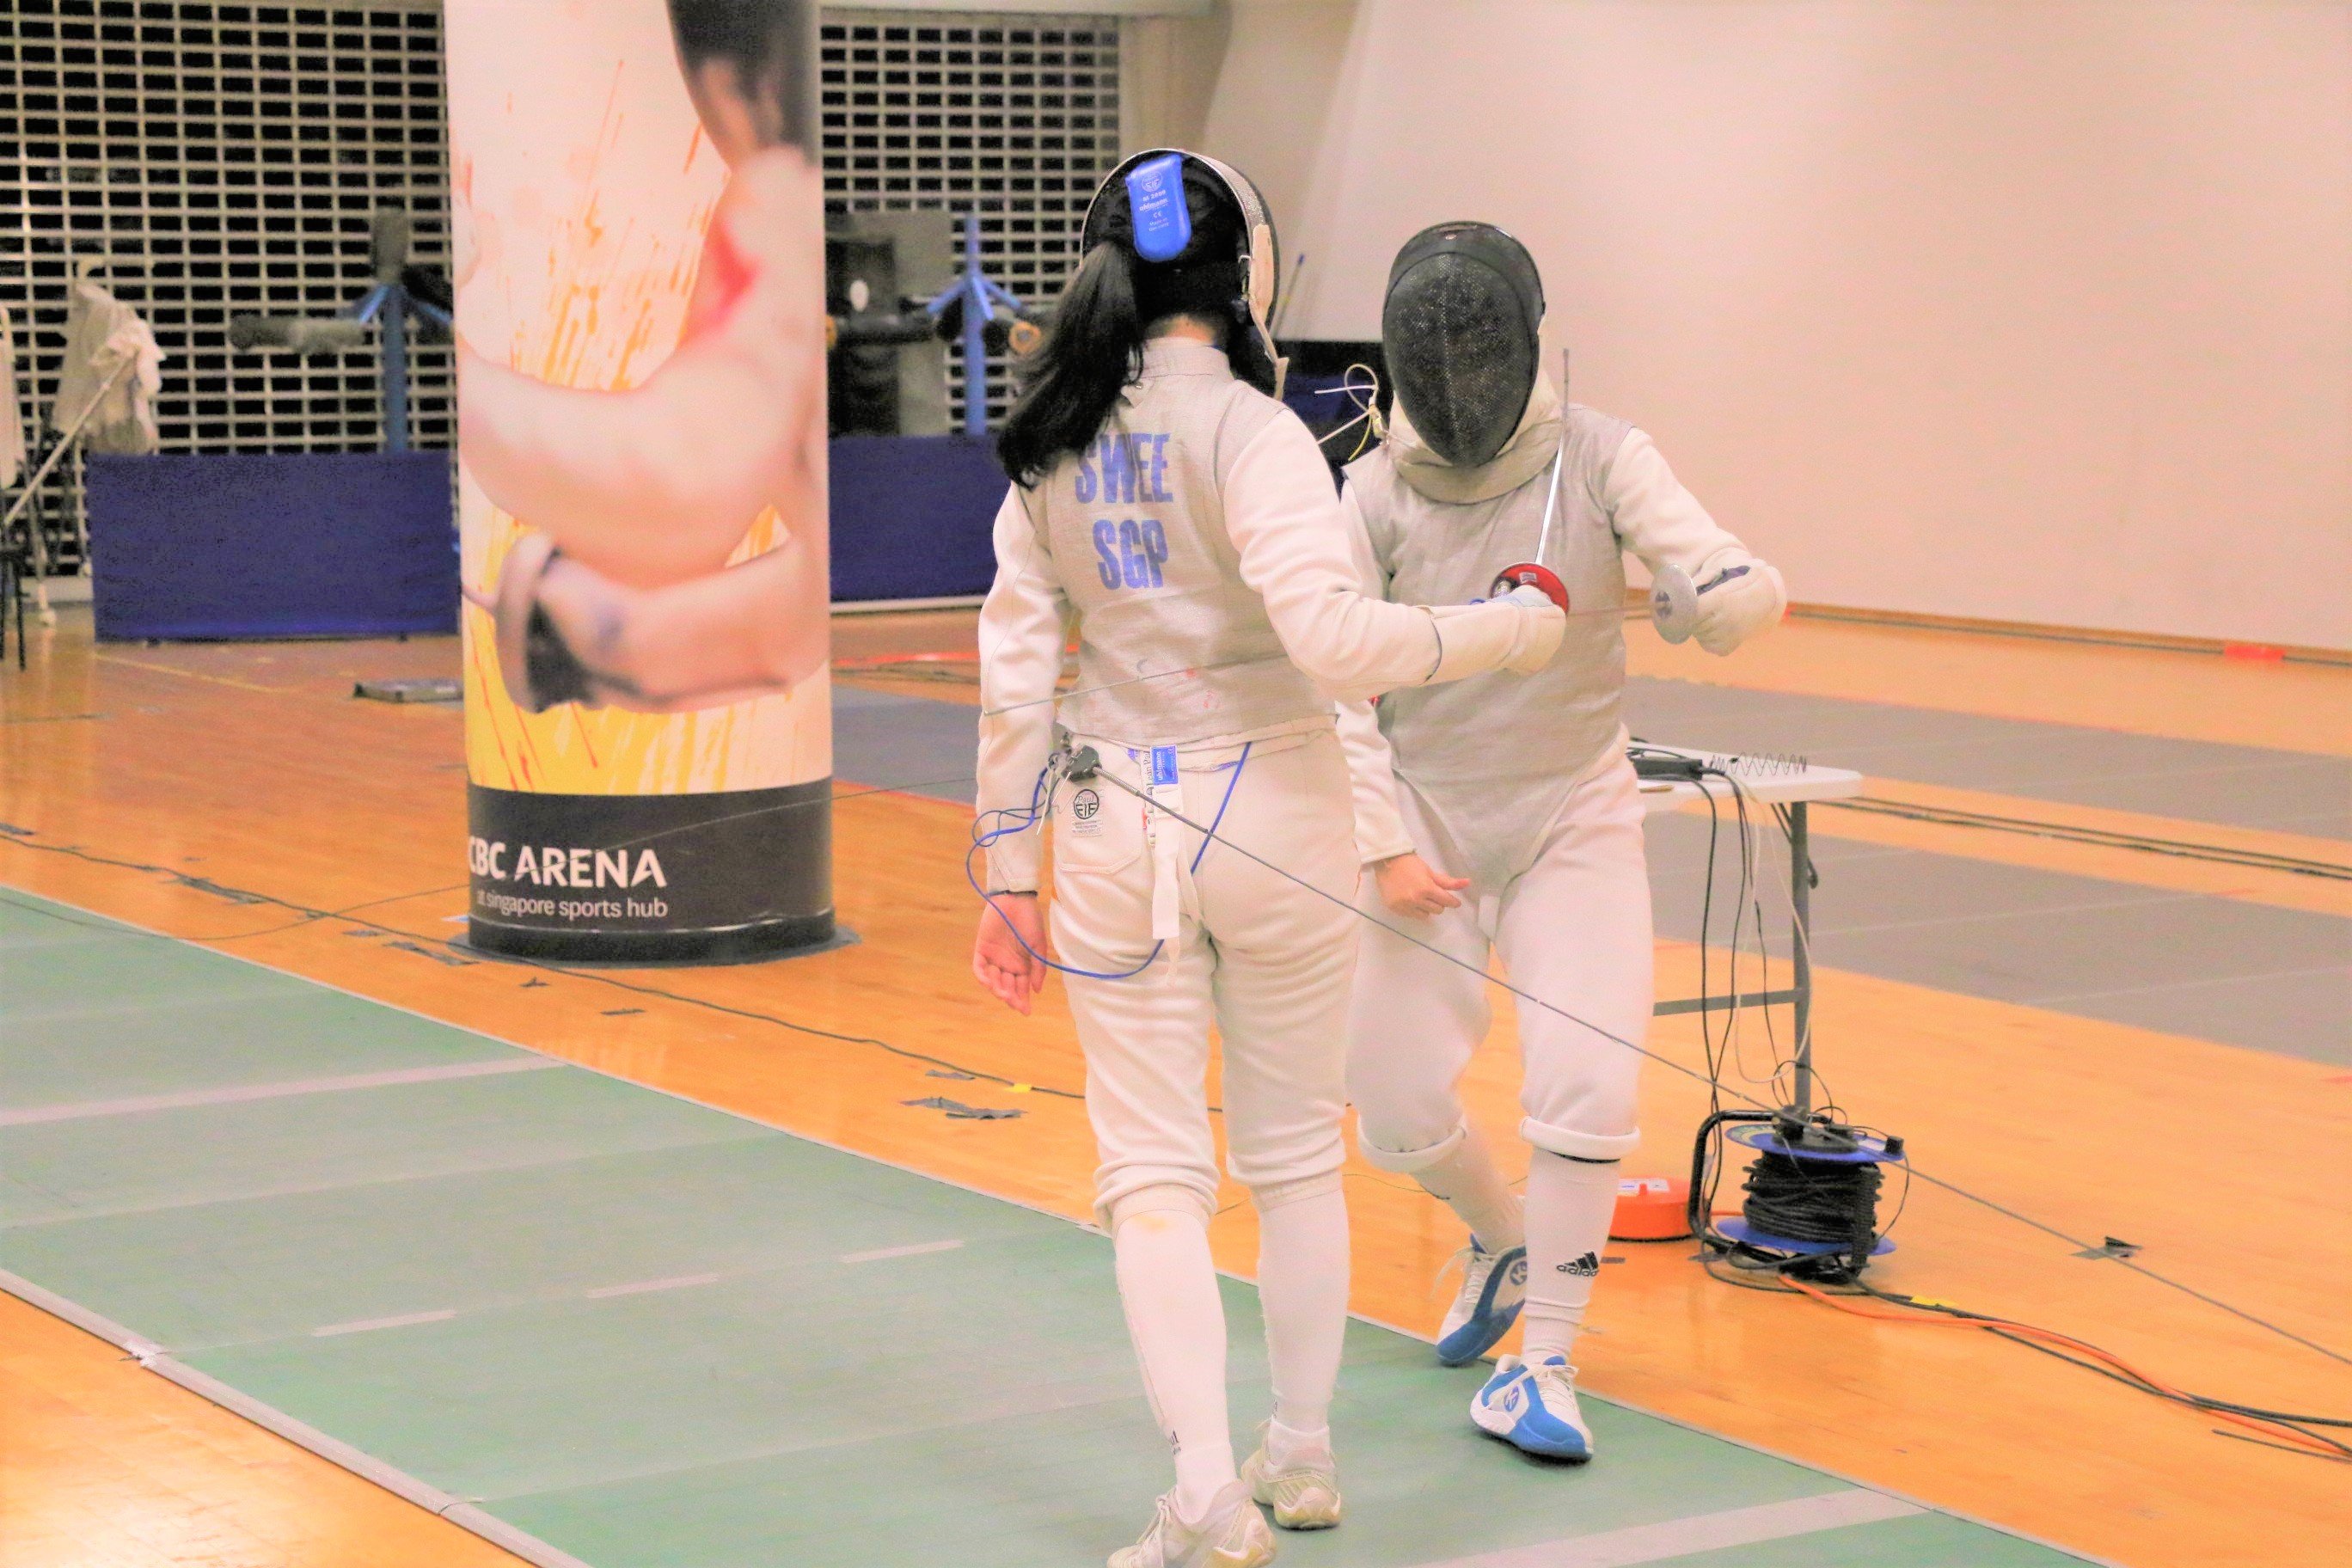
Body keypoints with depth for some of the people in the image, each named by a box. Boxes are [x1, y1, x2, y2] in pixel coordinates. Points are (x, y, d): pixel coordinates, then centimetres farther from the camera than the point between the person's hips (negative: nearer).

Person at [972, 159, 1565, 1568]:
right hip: (1273, 814, -3)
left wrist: (1009, 883, 6)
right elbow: (1332, 640, -26)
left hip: (1116, 828, 3)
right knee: (1296, 1151, 17)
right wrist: (1503, 633, -13)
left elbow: (1018, 676, 2)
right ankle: (1302, 1452, 28)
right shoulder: (1252, 432, -14)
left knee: (1153, 1173, 5)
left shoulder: (1055, 447, 2)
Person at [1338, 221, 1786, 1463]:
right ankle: (1503, 1239, 35)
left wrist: (1720, 595, -49)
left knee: (1587, 1091, -17)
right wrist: (1384, 852, -17)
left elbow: (1748, 587, -25)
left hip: (1573, 817, -1)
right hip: (1428, 824, 1)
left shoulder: (1599, 460, -14)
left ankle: (1535, 1371, -4)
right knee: (1398, 1105, 2)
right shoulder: (1374, 496, -12)